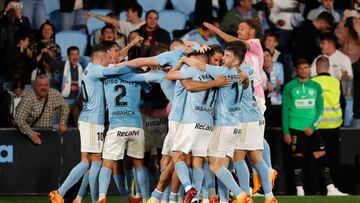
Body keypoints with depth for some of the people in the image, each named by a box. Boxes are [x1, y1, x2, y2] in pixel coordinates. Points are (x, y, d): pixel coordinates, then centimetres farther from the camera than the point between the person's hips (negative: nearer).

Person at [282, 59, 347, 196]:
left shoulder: (316, 86, 8)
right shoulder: (290, 87, 1)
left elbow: (320, 109, 7)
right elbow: (285, 110, 1)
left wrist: (312, 126, -6)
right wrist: (285, 132, -4)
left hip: (312, 129, 2)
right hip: (296, 128, -2)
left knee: (321, 156, -2)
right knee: (298, 157, -4)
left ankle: (331, 189, -2)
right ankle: (299, 191, 1)